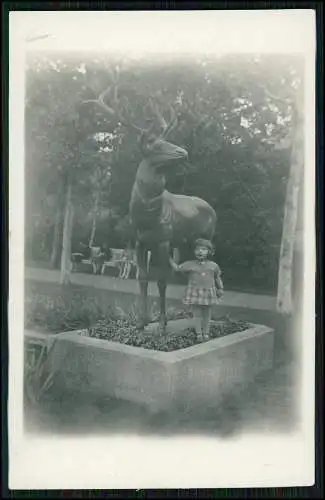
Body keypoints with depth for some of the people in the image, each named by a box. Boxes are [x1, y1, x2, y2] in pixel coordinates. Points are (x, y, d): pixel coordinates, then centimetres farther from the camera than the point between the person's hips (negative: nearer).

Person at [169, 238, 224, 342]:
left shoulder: (213, 265, 2)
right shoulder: (190, 264, -3)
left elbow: (217, 277, 14)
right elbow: (177, 268, 0)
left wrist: (220, 289, 13)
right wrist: (169, 258, -4)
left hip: (208, 292, 1)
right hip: (195, 292, -1)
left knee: (207, 314, 9)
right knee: (197, 314, 2)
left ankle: (206, 333, 20)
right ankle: (199, 334, 11)